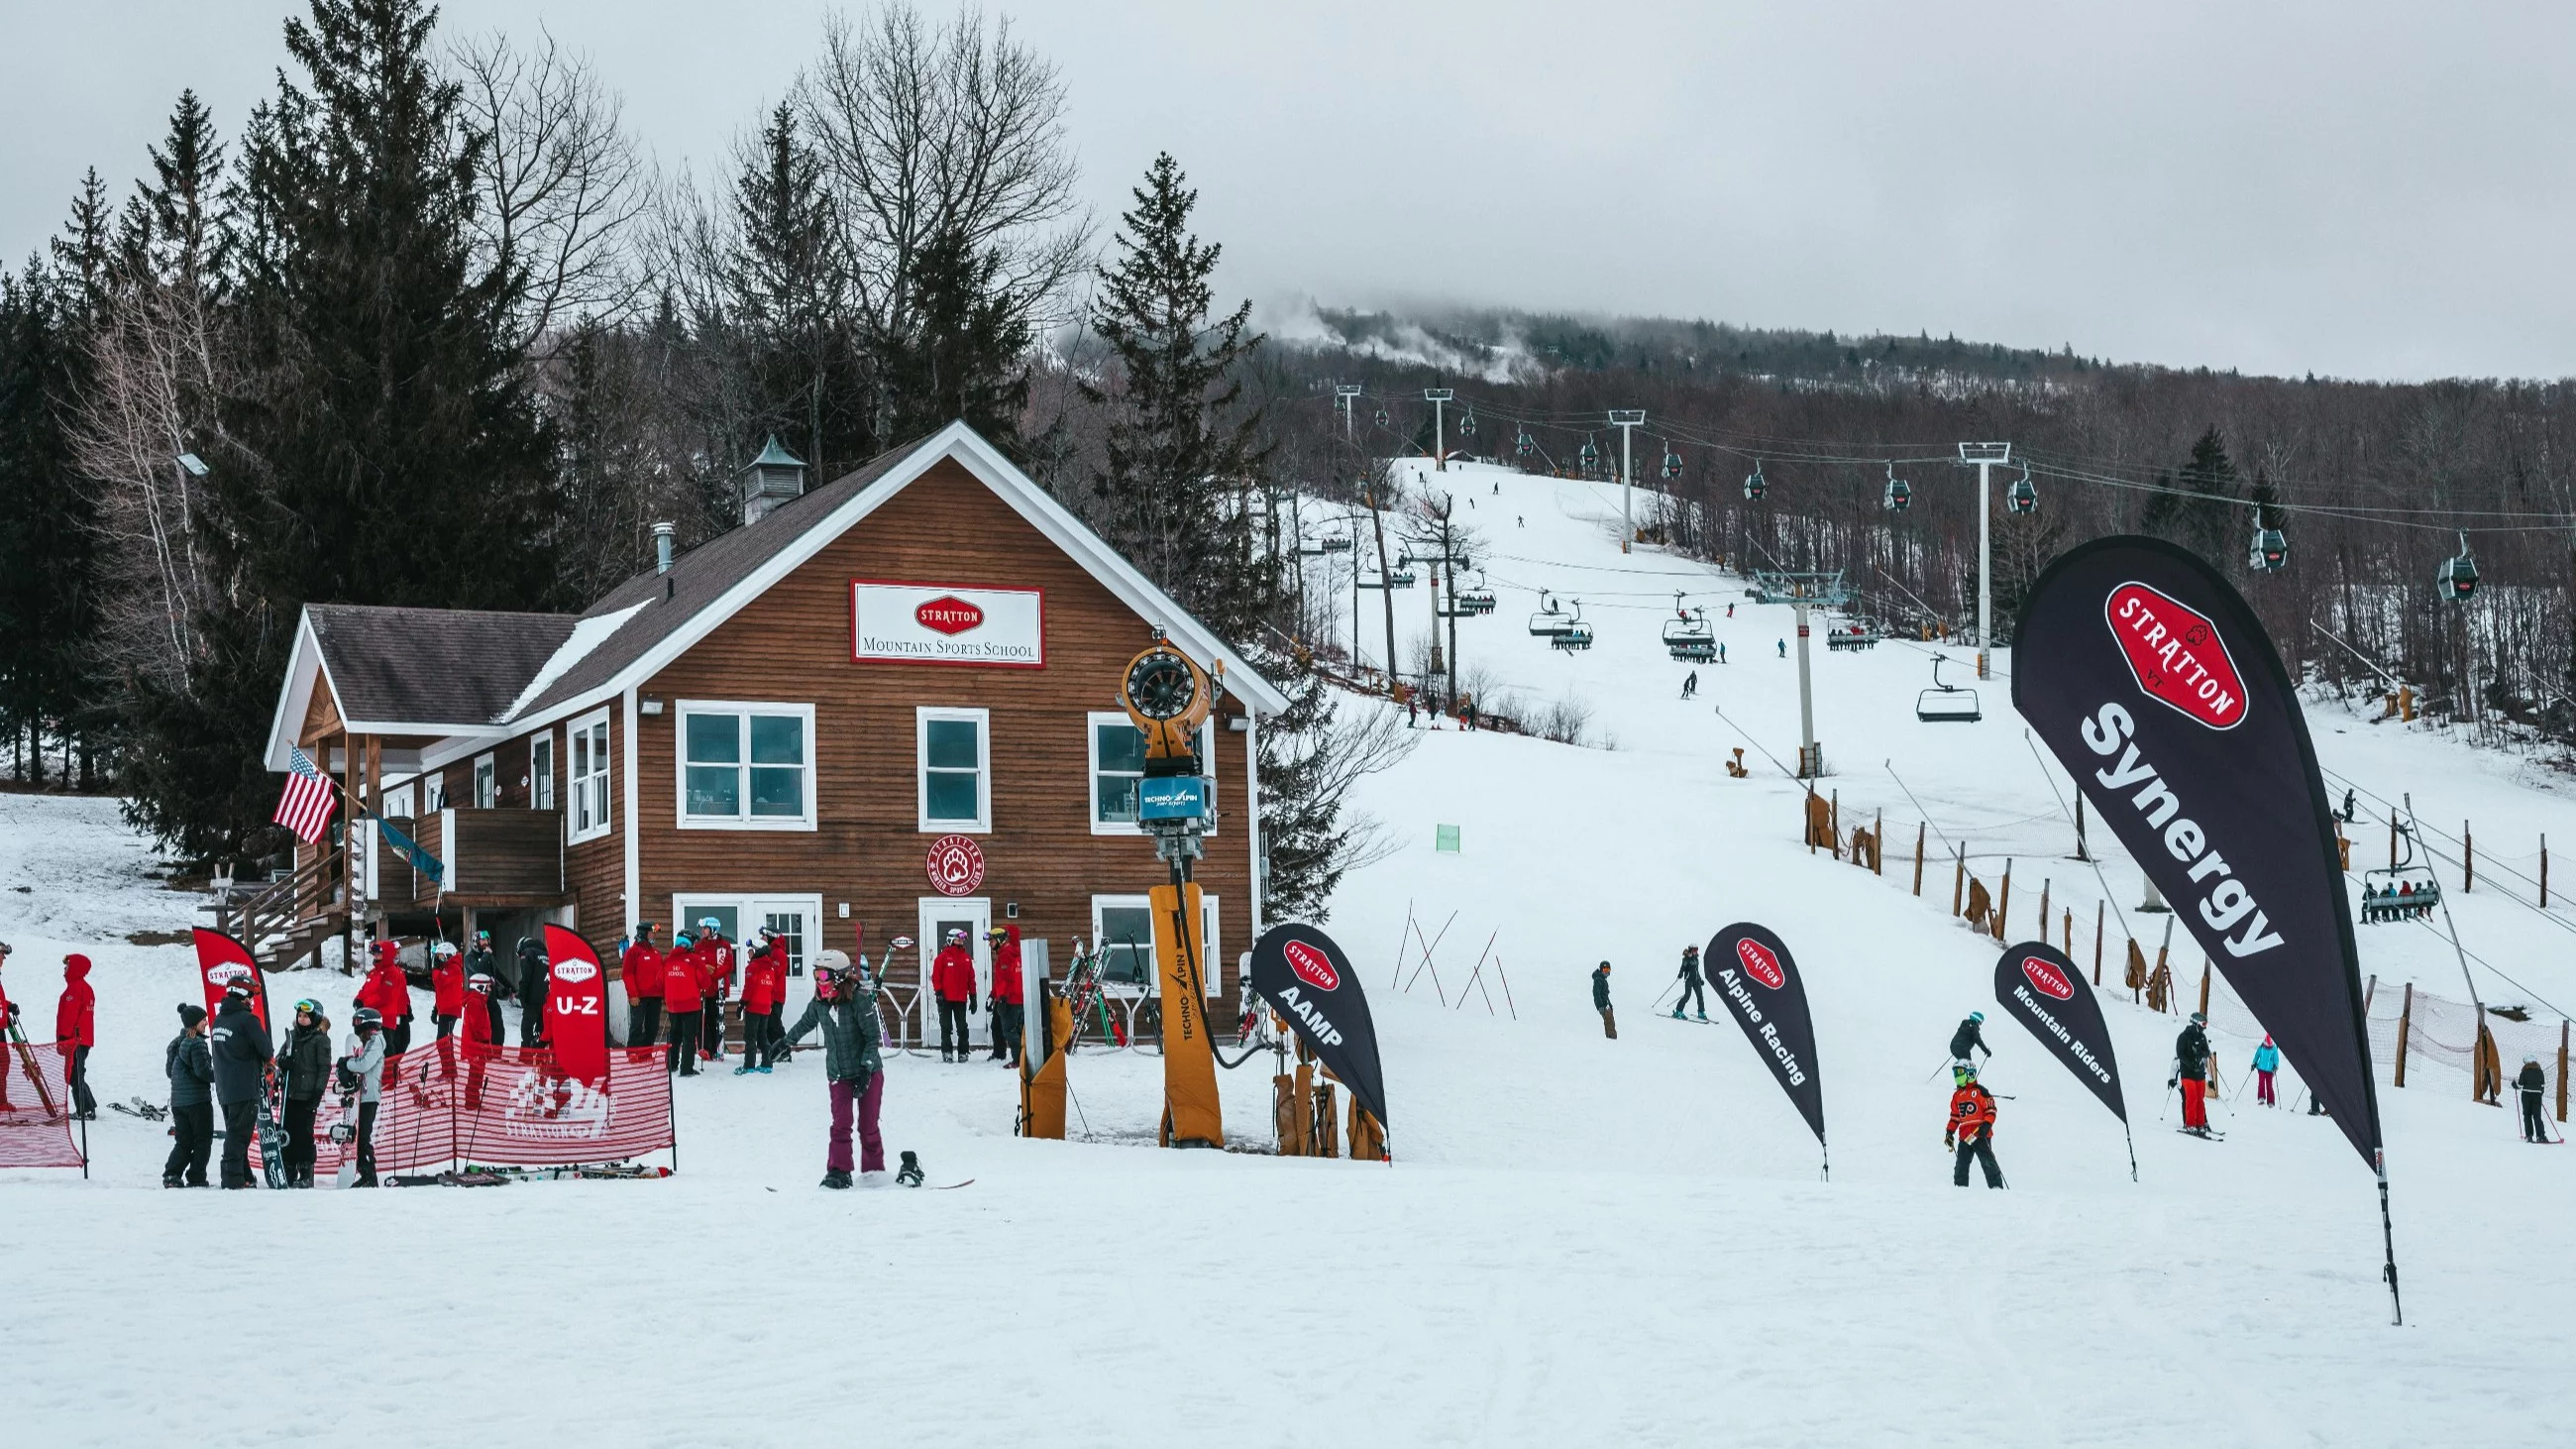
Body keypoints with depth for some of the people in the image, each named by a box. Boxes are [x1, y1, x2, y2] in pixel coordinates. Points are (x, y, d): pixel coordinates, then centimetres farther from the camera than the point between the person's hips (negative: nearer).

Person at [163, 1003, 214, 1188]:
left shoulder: (175, 1043, 11)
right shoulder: (197, 1043, -14)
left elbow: (168, 1071, 17)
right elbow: (203, 1071, -18)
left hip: (177, 1100, 8)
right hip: (198, 1099, -8)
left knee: (183, 1141, 12)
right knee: (203, 1140, 2)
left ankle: (171, 1174, 0)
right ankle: (196, 1178, -1)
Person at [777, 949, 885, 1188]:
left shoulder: (859, 999, -17)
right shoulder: (819, 1002, 0)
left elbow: (872, 1037, -13)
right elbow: (806, 1022, 22)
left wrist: (866, 1068, -19)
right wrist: (787, 1041, 36)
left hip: (868, 1072, -4)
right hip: (838, 1075, 4)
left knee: (868, 1126, 1)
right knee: (840, 1125, -9)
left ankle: (874, 1172, 13)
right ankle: (838, 1172, -5)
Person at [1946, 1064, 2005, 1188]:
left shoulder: (1980, 1091, -2)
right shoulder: (1957, 1095, 19)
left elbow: (1991, 1109, -5)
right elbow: (1955, 1116, 25)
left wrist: (1986, 1125, -18)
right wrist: (1950, 1132, 17)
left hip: (1980, 1134, -6)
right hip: (1964, 1136, 6)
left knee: (1988, 1163, -8)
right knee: (1961, 1166, 4)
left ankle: (1996, 1186, -7)